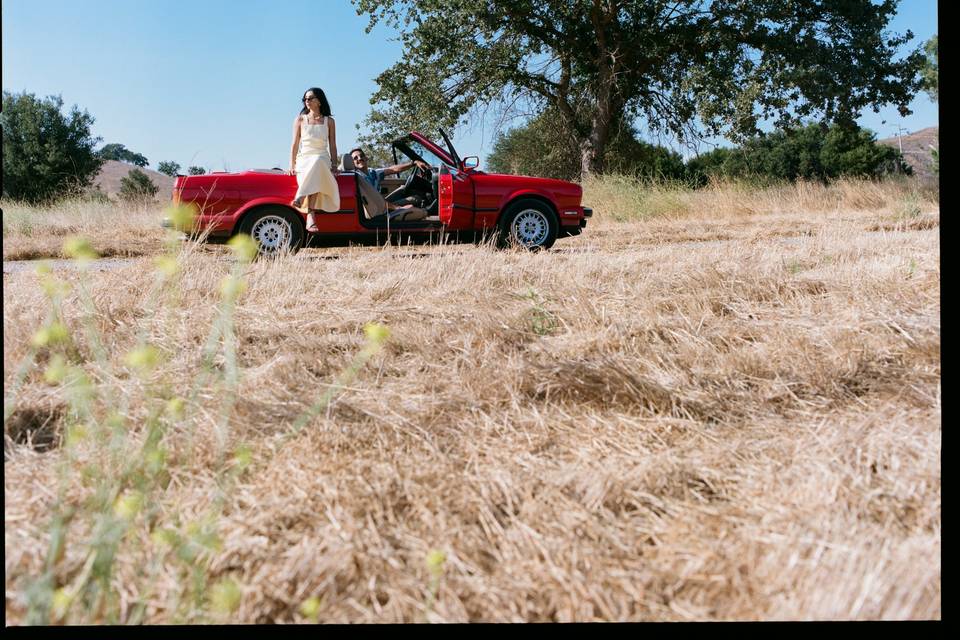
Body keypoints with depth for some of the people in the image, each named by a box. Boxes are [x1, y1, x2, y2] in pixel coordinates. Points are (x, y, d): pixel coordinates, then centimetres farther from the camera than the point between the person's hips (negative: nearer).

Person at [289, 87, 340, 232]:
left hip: (322, 159, 0)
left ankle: (300, 197, -53)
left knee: (316, 163, -41)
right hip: (304, 158, 0)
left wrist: (334, 164, 0)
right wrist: (292, 165, 1)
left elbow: (332, 145, 13)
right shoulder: (300, 120, 15)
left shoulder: (329, 121, 15)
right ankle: (311, 215, -52)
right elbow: (295, 144, 11)